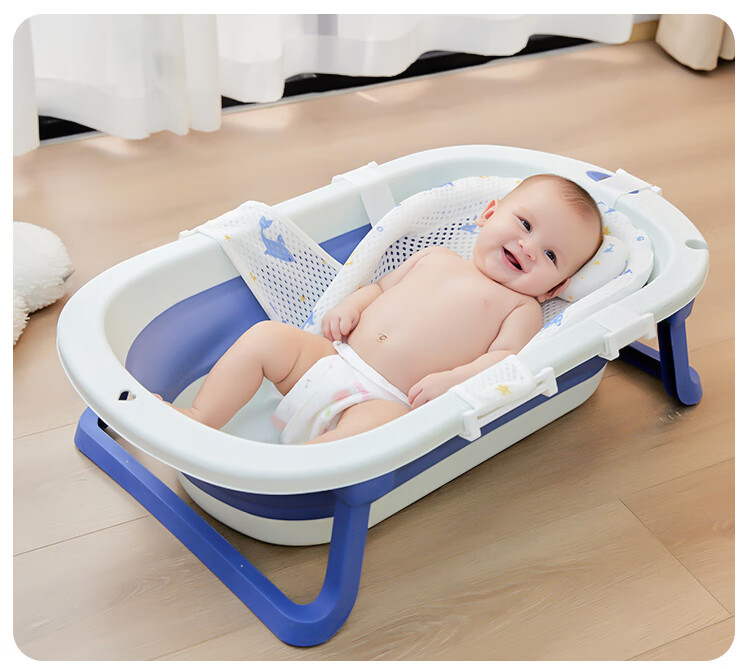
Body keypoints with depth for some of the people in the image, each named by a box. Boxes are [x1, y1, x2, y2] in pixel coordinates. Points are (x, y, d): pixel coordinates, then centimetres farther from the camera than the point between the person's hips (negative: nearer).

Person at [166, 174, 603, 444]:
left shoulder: (521, 307, 8)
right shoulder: (436, 258, 22)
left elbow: (506, 360, -7)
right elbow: (381, 286, 30)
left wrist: (452, 379, -24)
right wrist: (350, 306, 8)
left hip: (386, 401, -6)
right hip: (331, 358, 6)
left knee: (376, 426, -38)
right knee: (267, 336, -7)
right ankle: (202, 422, -9)